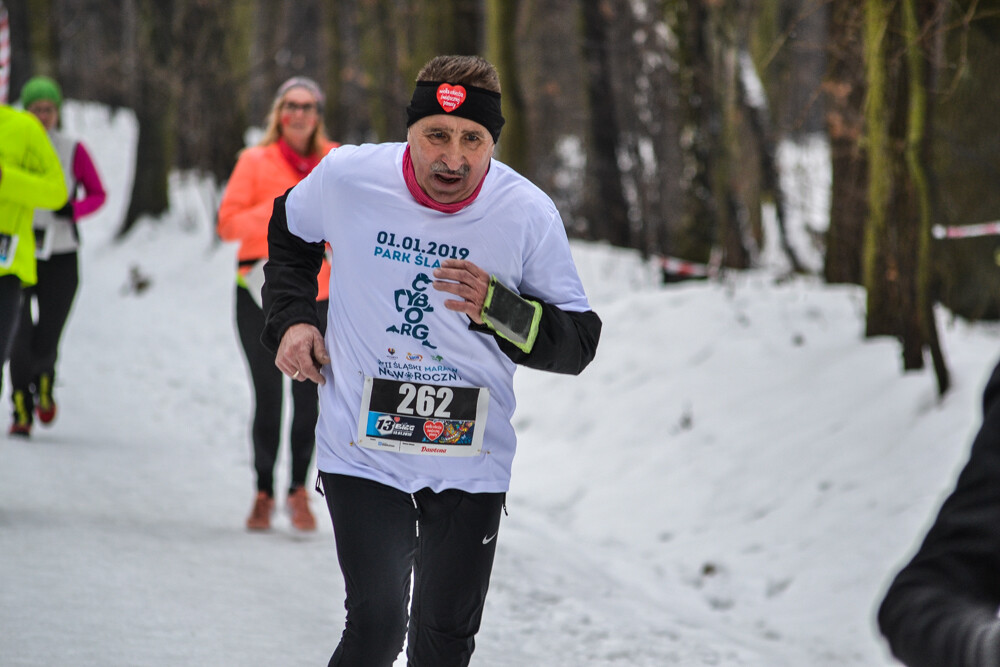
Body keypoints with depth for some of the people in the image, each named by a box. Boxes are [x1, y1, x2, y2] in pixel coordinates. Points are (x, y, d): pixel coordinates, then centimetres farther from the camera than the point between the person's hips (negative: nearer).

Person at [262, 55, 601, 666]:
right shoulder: (347, 178, -9)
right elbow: (291, 232, 16)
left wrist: (497, 308, -21)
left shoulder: (528, 214, -10)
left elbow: (578, 343, -5)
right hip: (364, 449, -1)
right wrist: (291, 317, 4)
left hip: (471, 461, 1)